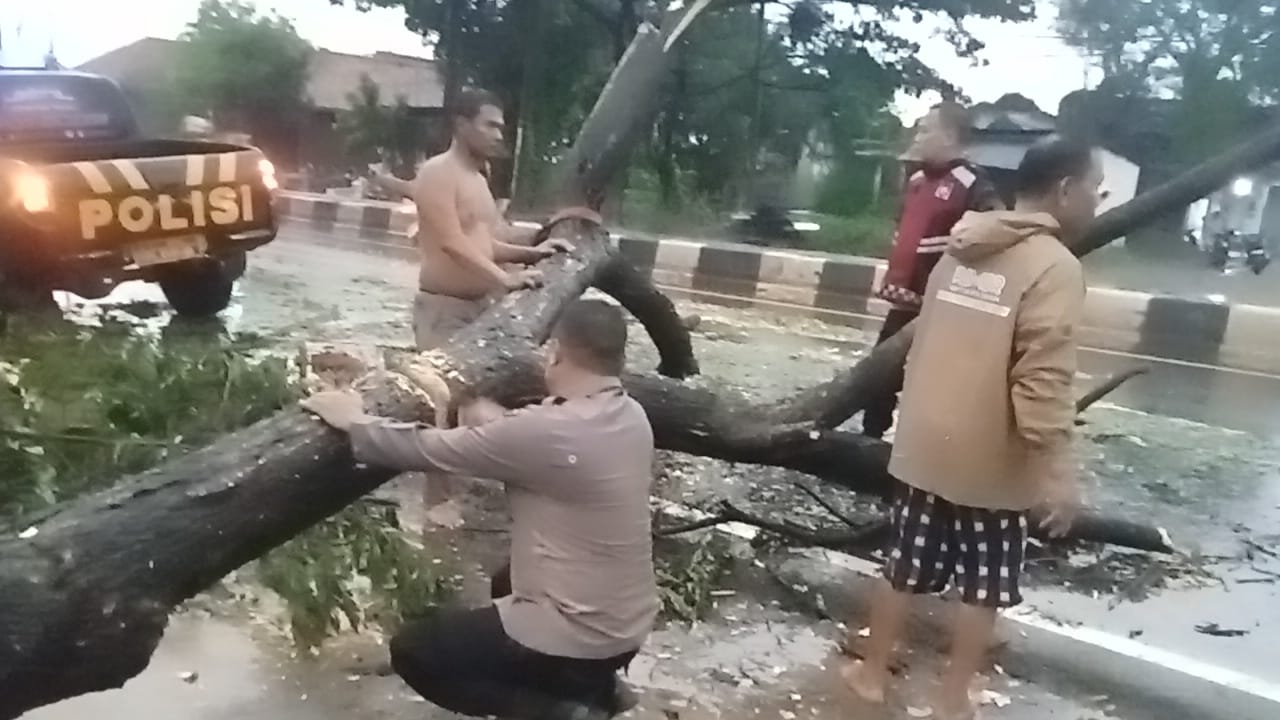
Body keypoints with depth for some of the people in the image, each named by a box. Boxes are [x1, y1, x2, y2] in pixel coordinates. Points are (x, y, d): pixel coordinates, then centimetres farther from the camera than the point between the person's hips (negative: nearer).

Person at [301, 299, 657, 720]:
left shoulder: (548, 431, -26)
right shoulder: (632, 416, -1)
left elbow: (430, 451, -15)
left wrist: (353, 422, -2)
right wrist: (500, 425, 13)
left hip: (578, 637, -8)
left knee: (412, 653, 8)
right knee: (508, 585, 35)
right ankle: (594, 685, 20)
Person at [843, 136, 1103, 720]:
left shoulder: (961, 252, 6)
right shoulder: (1055, 267, -16)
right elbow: (1042, 379, -23)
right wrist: (1057, 468, -20)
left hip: (925, 447, 6)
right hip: (991, 462, -6)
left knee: (905, 567, 18)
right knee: (984, 587, 13)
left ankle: (872, 672, 32)